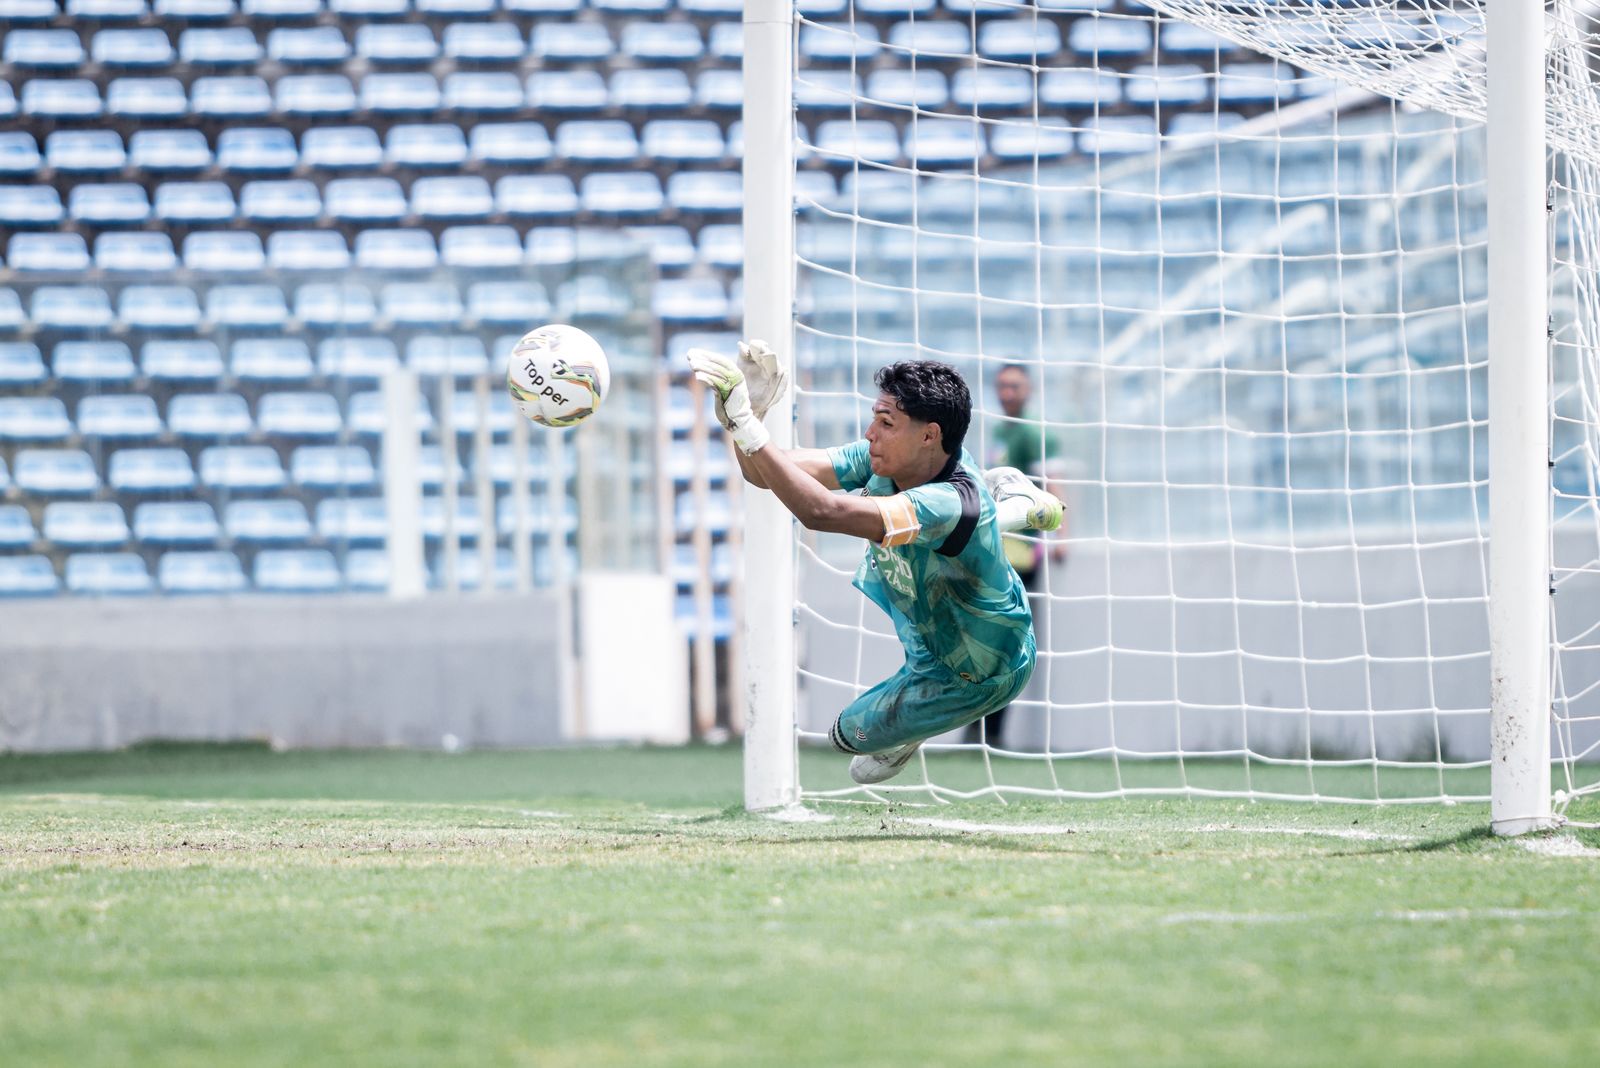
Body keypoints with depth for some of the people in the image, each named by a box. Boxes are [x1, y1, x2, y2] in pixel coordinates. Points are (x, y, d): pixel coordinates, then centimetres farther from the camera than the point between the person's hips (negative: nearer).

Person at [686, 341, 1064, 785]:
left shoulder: (950, 504, -48)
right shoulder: (886, 459, -26)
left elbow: (820, 512, -61)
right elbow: (766, 475, -30)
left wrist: (746, 427, -64)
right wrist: (741, 415, -51)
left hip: (974, 676, -7)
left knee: (851, 733, 7)